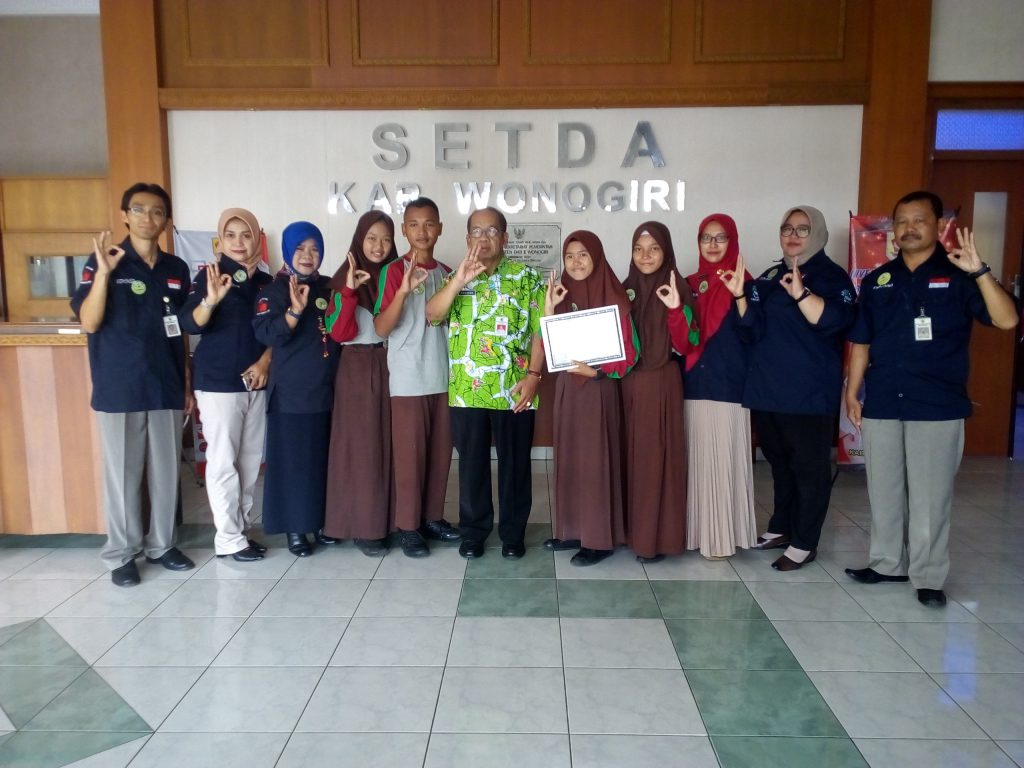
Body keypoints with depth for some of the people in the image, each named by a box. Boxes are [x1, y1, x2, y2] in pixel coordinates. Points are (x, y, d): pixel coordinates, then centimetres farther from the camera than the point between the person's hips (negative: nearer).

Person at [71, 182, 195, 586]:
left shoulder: (177, 269, 9)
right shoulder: (104, 262, -3)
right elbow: (89, 323, -12)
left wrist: (187, 383, 11)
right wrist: (103, 272, -23)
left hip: (166, 388, 4)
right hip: (119, 390, -4)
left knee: (166, 472, 9)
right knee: (122, 474, 4)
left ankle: (161, 544, 24)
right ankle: (121, 553, 17)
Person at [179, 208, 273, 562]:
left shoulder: (265, 281, 8)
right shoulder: (211, 274, -6)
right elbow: (189, 324, -18)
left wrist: (265, 361, -2)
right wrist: (211, 300, -36)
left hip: (255, 382, 6)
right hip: (218, 382, -5)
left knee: (251, 459, 10)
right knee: (223, 461, -3)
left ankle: (242, 527, 22)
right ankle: (228, 538, 5)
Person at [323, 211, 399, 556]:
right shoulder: (345, 278, -4)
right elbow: (340, 333, -12)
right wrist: (349, 292, -22)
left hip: (391, 366, 4)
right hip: (358, 369, -3)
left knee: (391, 442, 7)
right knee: (362, 445, 0)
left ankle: (391, 518, 19)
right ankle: (364, 526, 8)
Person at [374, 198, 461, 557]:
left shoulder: (447, 274, 10)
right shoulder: (393, 271, -6)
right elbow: (381, 328, -16)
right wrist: (404, 291, -28)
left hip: (444, 376, 5)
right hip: (408, 378, -5)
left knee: (441, 451, 11)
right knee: (410, 453, 1)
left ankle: (433, 517, 24)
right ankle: (408, 525, 12)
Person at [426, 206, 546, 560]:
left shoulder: (527, 277, 2)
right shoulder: (455, 278, 9)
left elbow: (539, 330, -2)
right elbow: (431, 315, -7)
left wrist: (533, 375, -11)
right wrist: (459, 281, -19)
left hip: (513, 389, -1)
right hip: (466, 389, 2)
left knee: (514, 462, 8)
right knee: (472, 461, 10)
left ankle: (513, 532, 23)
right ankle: (473, 530, 25)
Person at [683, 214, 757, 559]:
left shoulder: (742, 282, -2)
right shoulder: (690, 283, 12)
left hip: (727, 384, -4)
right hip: (694, 383, 5)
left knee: (723, 458, -2)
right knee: (696, 457, 8)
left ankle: (723, 536, 8)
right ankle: (698, 530, 18)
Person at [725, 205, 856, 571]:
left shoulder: (832, 276, -2)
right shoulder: (769, 277, 14)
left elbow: (834, 321, -21)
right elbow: (752, 332, 6)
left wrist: (801, 294, -34)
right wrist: (740, 295, -8)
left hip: (809, 391, -6)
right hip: (767, 389, 6)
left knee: (809, 466, 1)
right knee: (779, 462, 16)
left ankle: (804, 542, 10)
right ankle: (782, 527, 30)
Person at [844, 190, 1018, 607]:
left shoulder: (957, 277, 0)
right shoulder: (877, 281, 10)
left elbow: (1007, 320, -13)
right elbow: (861, 343, 12)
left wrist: (980, 271, -23)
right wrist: (852, 393, 8)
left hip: (937, 407, -3)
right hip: (882, 405, 4)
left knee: (930, 496, 2)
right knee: (884, 491, 12)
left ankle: (928, 576, 14)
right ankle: (887, 563, 25)